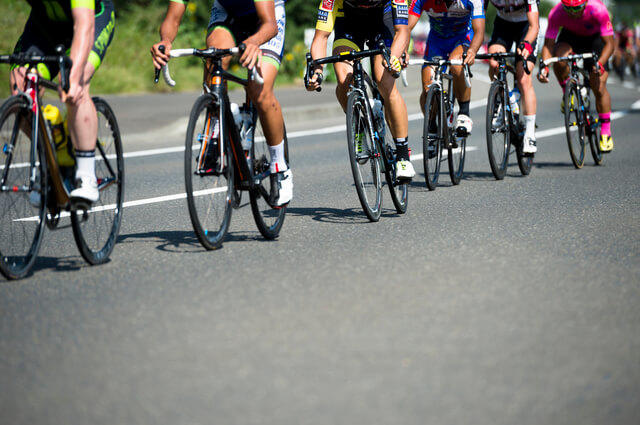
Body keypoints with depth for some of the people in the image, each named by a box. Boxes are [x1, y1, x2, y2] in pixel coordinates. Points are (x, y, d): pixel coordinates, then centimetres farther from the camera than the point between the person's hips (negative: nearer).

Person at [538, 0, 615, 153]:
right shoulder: (556, 13, -32)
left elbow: (609, 44, -32)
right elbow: (548, 44, -26)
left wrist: (599, 63, -50)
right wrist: (544, 67, -43)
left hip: (595, 37, -2)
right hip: (571, 35, 2)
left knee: (599, 87, -13)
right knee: (559, 59, -34)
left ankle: (606, 133, 1)